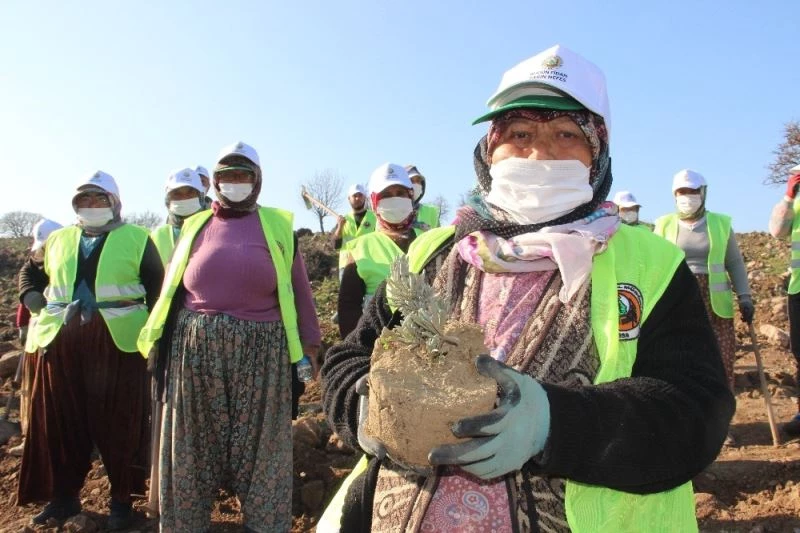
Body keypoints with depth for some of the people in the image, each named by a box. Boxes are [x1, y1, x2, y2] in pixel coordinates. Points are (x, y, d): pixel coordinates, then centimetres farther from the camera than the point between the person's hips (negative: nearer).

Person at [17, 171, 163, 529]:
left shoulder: (137, 239, 3)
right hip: (60, 341, 4)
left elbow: (158, 287, 0)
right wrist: (32, 300, 10)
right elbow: (29, 271, 30)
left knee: (118, 422, 3)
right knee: (60, 422, 11)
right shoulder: (58, 240, 16)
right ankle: (63, 496, 27)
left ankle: (121, 499, 15)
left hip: (118, 340, -4)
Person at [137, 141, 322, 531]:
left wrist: (308, 343, 2)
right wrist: (157, 342, 11)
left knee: (260, 448, 8)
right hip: (196, 352, 2)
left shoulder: (277, 226, 4)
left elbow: (298, 289, 3)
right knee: (193, 447, 12)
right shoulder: (195, 227, 10)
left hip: (260, 353, -2)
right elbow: (172, 289, 12)